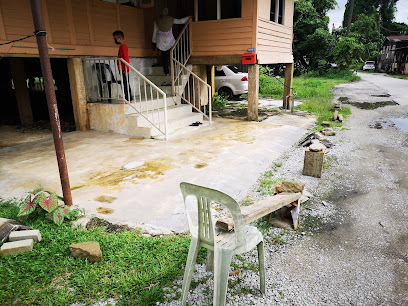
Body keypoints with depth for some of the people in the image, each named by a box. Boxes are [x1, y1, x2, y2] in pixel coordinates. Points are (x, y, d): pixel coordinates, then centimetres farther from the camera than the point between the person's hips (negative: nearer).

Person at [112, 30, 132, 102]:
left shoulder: (123, 46, -12)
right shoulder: (121, 46, 18)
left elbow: (126, 59, -18)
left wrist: (126, 69, -22)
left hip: (124, 70, -10)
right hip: (122, 70, 10)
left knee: (126, 84, -8)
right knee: (126, 84, 10)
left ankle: (128, 99, -6)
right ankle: (128, 99, 14)